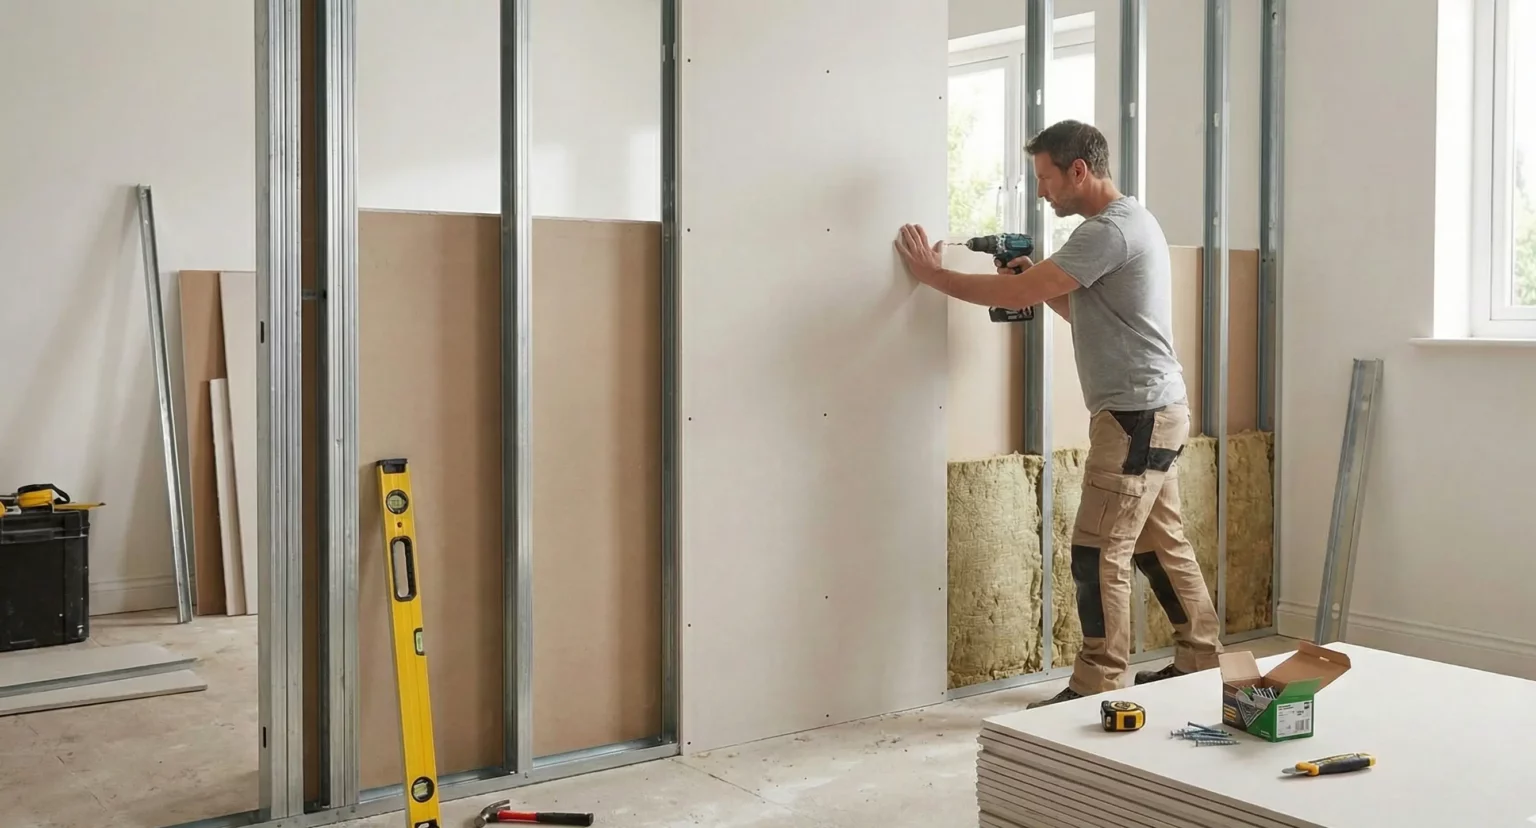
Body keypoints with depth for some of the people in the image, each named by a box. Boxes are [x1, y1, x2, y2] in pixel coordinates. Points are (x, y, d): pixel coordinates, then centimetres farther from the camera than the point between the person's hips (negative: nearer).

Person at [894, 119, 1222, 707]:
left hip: (1138, 414, -10)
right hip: (1153, 413, 10)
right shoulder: (1124, 223, 16)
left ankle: (1096, 687, -2)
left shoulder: (1111, 230, -17)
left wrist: (932, 275, -8)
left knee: (1099, 554, -7)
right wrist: (1042, 280, 9)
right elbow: (1087, 313, 24)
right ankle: (1202, 663, 27)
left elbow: (1014, 294, -19)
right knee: (1163, 545, 16)